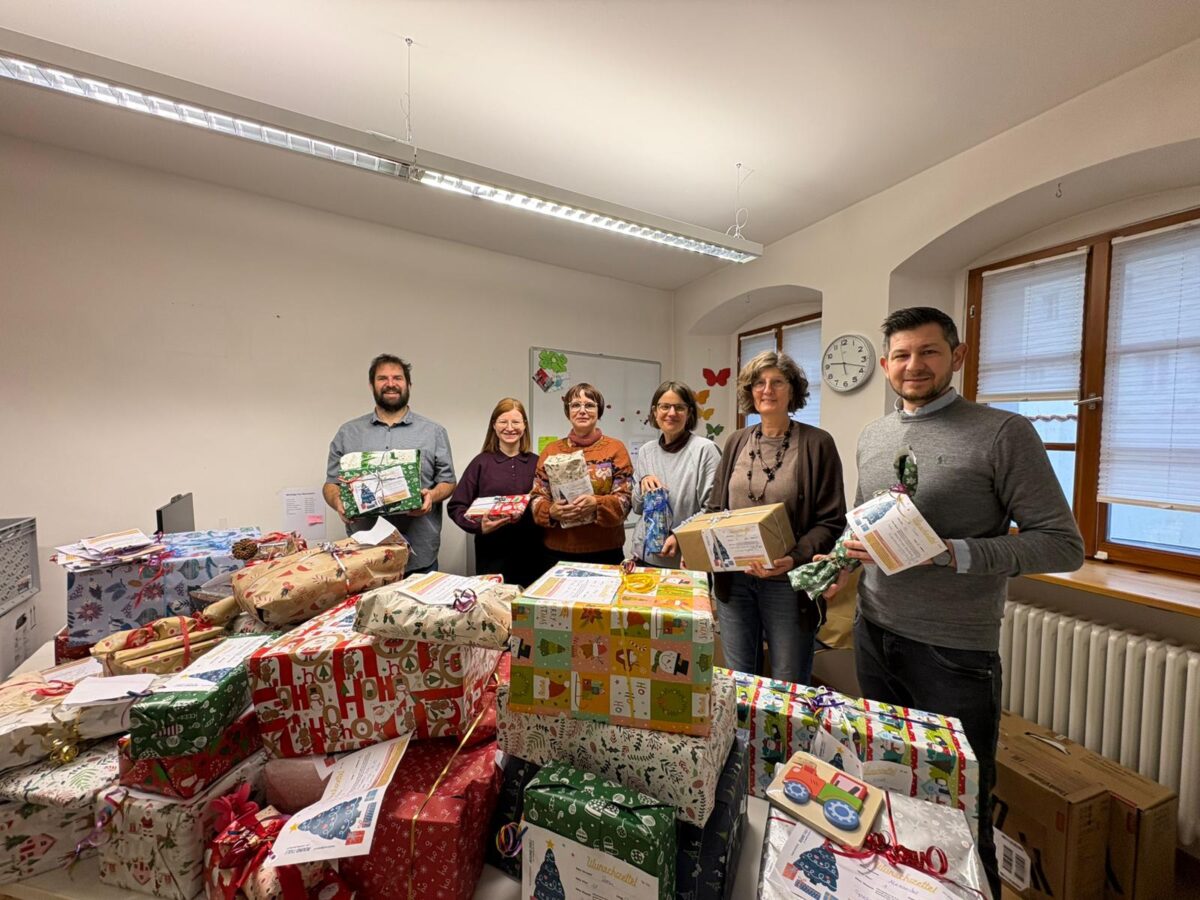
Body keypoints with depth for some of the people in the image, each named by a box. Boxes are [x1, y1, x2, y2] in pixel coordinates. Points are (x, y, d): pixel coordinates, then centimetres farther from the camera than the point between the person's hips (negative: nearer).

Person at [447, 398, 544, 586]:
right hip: (492, 554, -2)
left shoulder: (536, 463, 4)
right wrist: (479, 526, -16)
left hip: (531, 553, 2)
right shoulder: (481, 463, -1)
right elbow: (456, 506, -1)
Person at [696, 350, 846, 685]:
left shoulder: (817, 443, -6)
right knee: (737, 681, 19)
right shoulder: (737, 441, 6)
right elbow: (716, 507, 11)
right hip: (733, 578, 4)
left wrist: (794, 559, -22)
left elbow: (831, 520, -7)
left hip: (787, 583, -3)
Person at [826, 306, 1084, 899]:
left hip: (954, 650, -5)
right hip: (874, 633, 5)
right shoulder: (871, 437, 6)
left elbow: (1062, 544, -11)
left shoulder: (1003, 433, -9)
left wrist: (952, 553, -23)